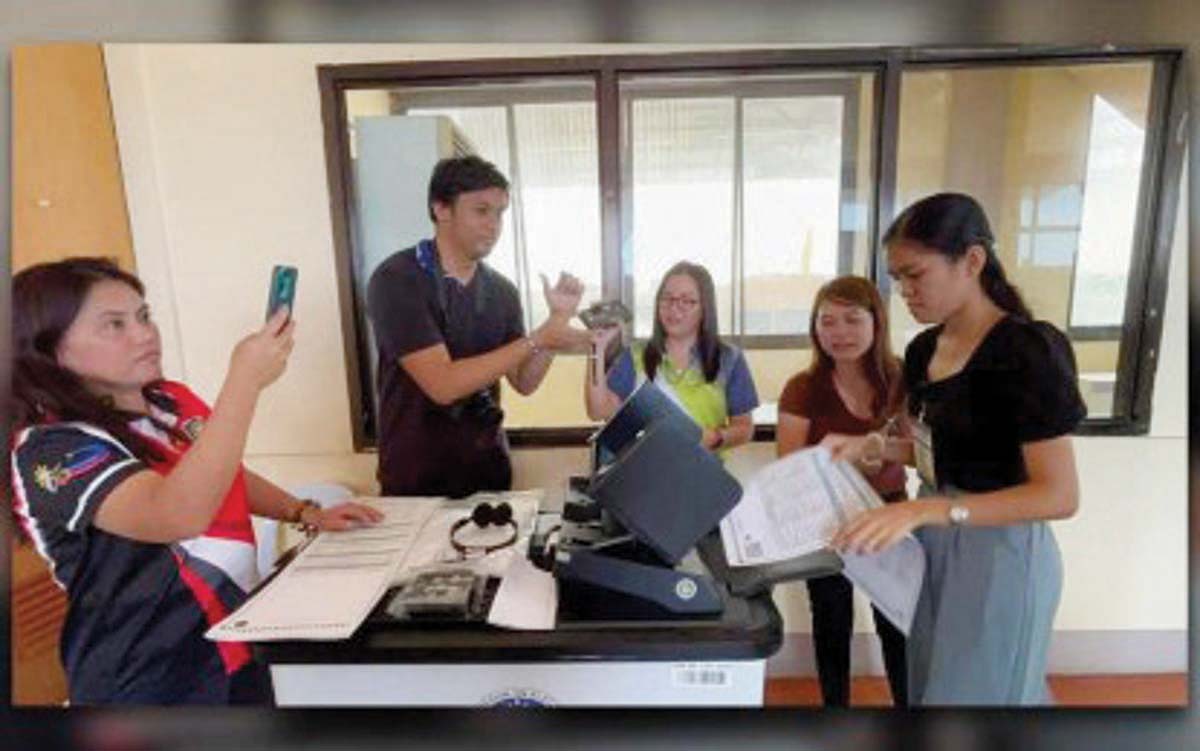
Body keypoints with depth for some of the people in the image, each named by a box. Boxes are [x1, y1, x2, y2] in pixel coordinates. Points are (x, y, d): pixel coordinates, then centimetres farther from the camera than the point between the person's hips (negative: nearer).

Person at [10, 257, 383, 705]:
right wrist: (245, 379, -38)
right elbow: (178, 514, -37)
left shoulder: (171, 401, 2)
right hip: (152, 680, -6)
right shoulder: (49, 450, -20)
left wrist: (306, 514, 3)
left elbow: (226, 478, 17)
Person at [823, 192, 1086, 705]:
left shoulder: (1027, 350, -22)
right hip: (936, 543, 7)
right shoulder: (924, 349, 2)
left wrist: (923, 510, -35)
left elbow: (1059, 495, -25)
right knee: (930, 683, 23)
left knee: (975, 692, 13)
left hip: (998, 552, -7)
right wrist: (868, 446, -5)